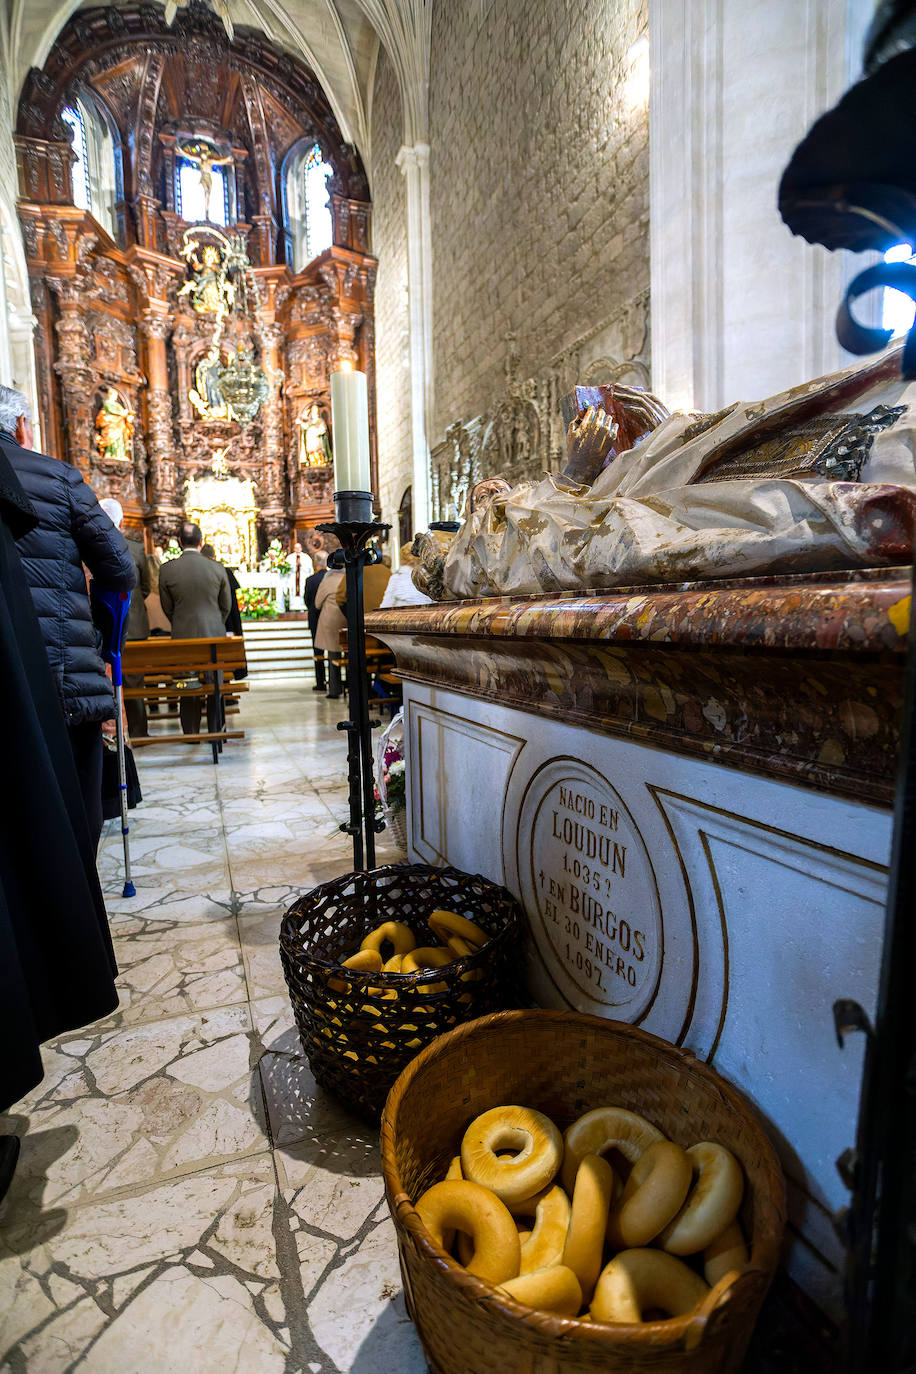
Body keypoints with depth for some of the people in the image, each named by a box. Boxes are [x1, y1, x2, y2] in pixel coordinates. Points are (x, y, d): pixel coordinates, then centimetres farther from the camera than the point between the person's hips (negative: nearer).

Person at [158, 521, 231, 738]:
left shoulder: (166, 569, -6)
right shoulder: (218, 568, -5)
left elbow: (167, 607, 3)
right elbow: (226, 606, 3)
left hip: (183, 636, 0)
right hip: (214, 635, 0)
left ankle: (191, 733, 16)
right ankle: (215, 732, 16)